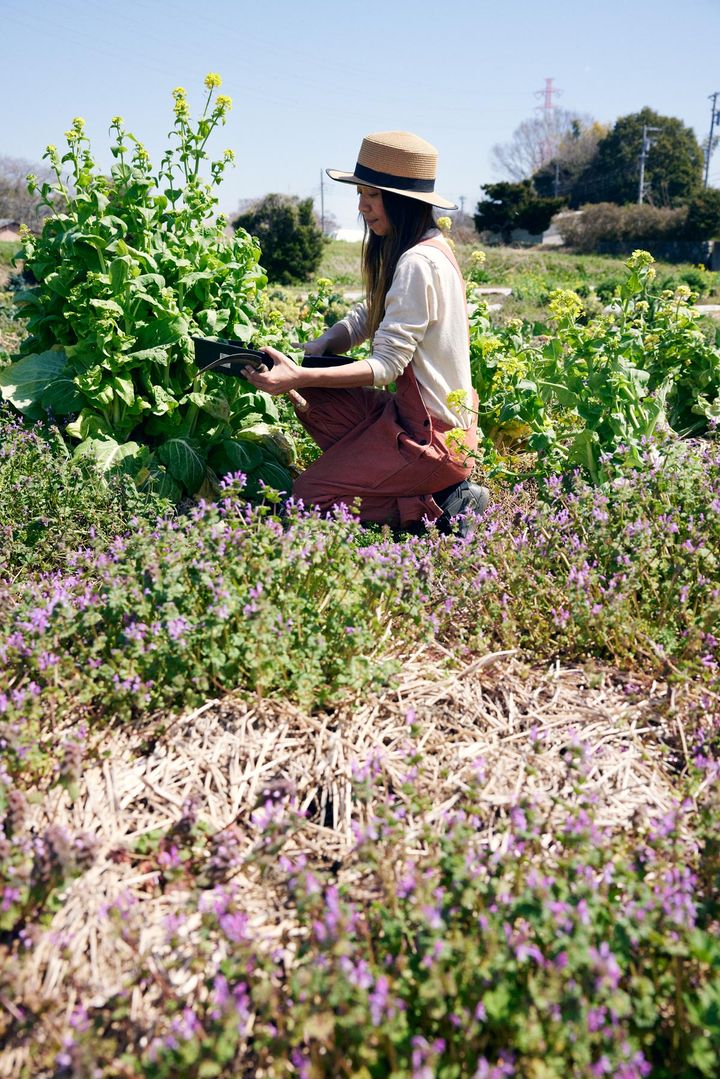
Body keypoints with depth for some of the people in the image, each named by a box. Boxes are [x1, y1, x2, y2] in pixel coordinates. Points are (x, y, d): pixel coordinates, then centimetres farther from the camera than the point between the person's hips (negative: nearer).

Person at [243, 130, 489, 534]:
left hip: (431, 433, -10)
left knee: (308, 496, -6)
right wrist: (306, 353, -4)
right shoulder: (427, 248, 9)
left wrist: (301, 377, -29)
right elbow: (366, 318, 11)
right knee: (312, 396, 12)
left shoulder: (418, 263, -21)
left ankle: (443, 507, -3)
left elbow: (386, 364, -24)